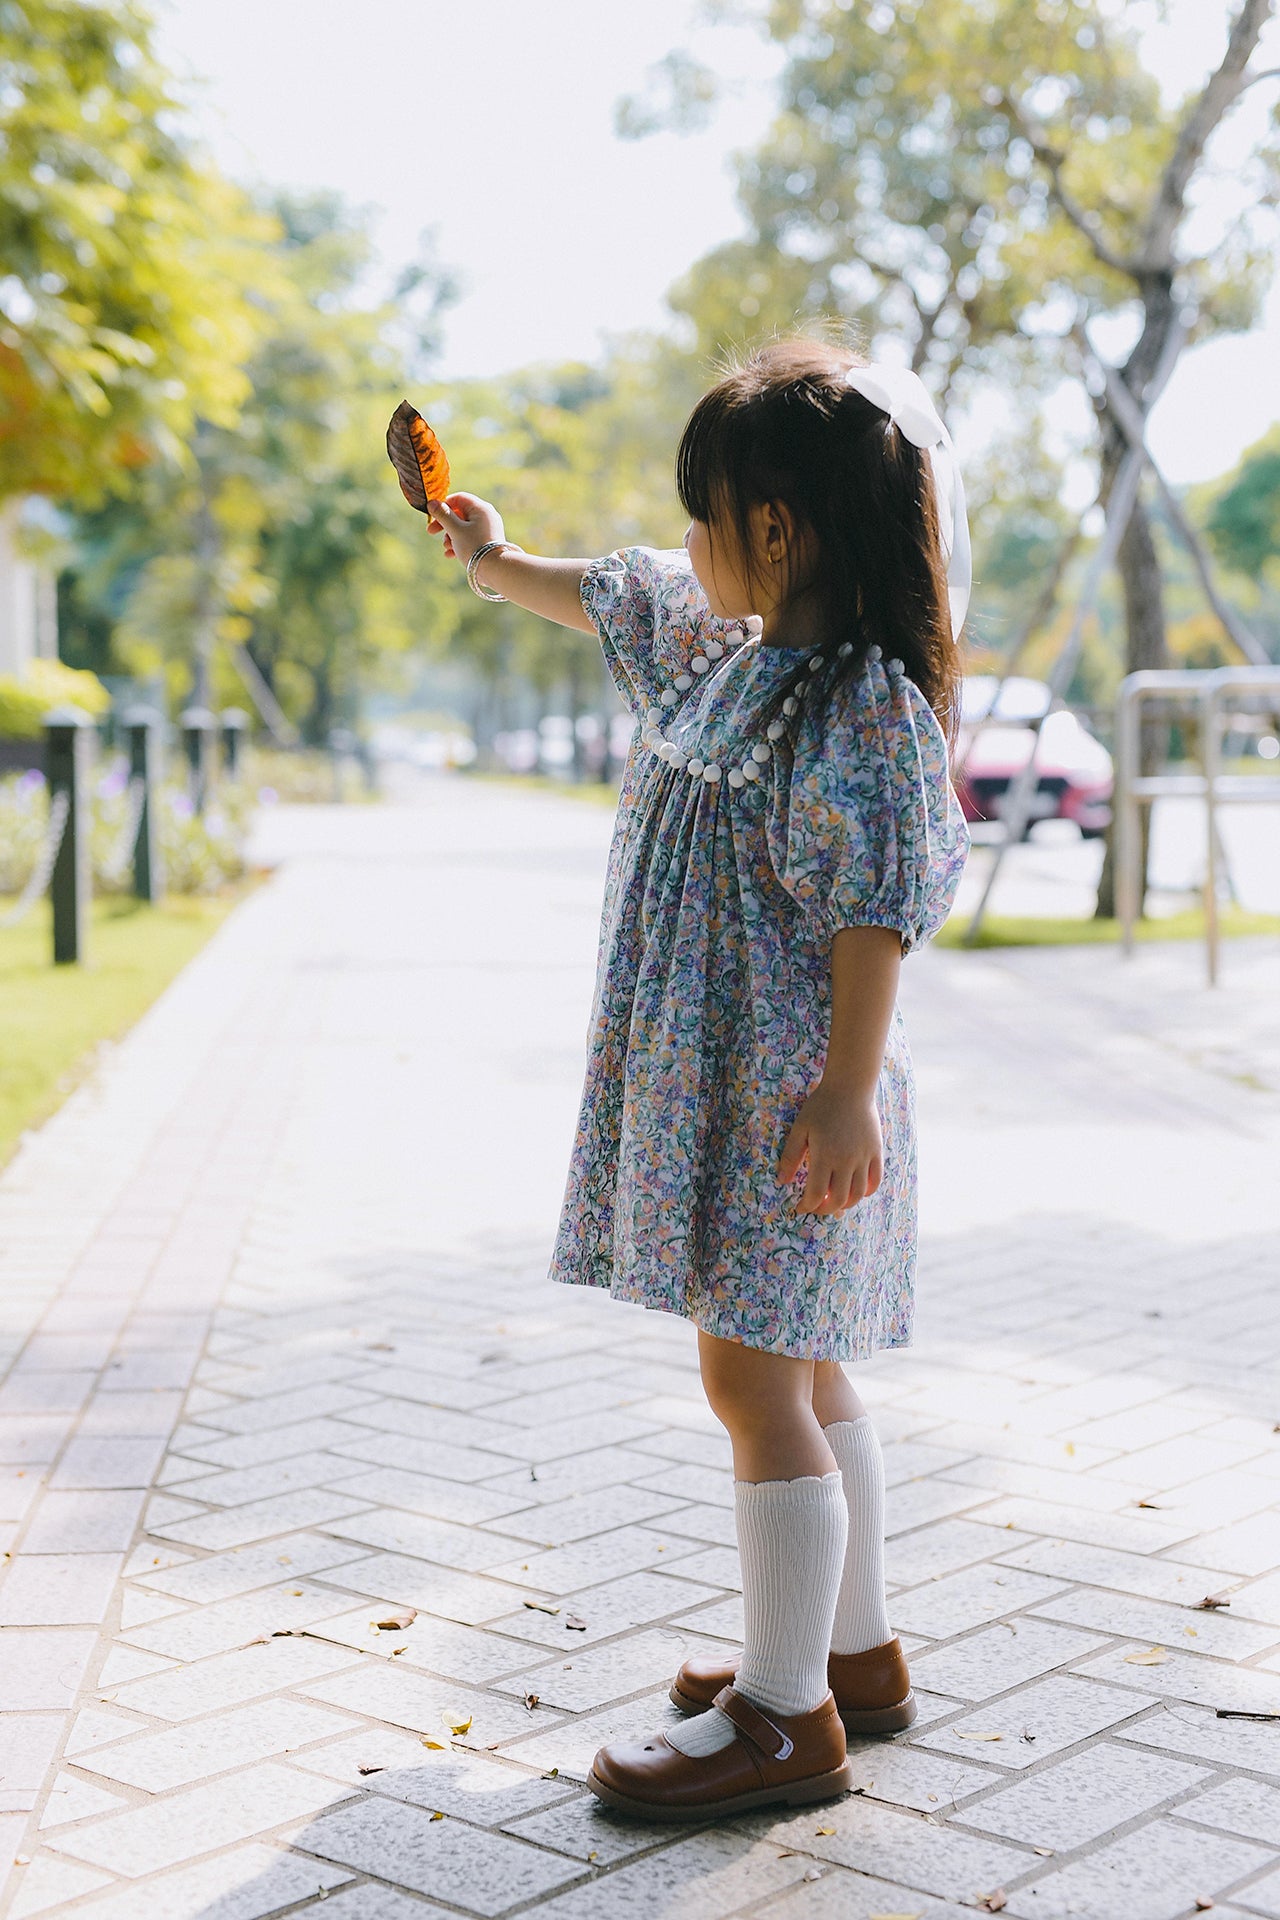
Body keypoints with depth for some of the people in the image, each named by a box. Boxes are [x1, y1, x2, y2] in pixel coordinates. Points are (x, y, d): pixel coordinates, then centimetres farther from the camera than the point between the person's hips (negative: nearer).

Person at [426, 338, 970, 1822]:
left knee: (756, 1376, -6)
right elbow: (613, 603, 30)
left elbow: (877, 910, -20)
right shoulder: (724, 648, 11)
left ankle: (785, 1714, 5)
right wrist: (496, 563, 43)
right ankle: (856, 1654, 28)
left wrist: (849, 1092, -23)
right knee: (795, 1369, 15)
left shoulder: (867, 704, -17)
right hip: (707, 1073, 10)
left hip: (790, 1094, -9)